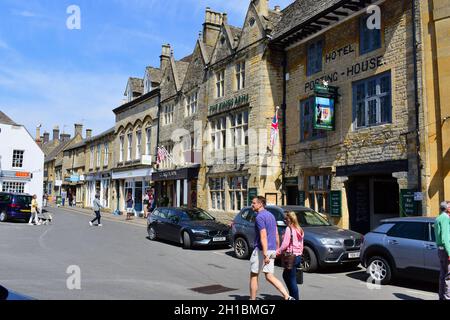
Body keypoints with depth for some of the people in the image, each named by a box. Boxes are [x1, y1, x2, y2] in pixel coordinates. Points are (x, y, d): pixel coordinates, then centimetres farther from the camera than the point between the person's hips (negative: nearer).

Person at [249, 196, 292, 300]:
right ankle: (287, 297, 0)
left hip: (261, 250, -8)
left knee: (253, 276, 7)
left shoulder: (259, 217, -15)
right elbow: (276, 234, 17)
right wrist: (277, 250, 22)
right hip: (272, 250, 8)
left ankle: (252, 299, 16)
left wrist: (265, 254, -25)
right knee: (269, 276, 10)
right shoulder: (271, 215, 13)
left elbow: (263, 236, -23)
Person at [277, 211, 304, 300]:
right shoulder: (300, 230, 12)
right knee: (285, 275, 22)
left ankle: (295, 298, 1)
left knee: (292, 280, -2)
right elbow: (301, 245, 15)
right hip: (298, 256, 9)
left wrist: (278, 252, -7)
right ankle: (292, 296, 26)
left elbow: (285, 244, -17)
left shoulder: (289, 229, -12)